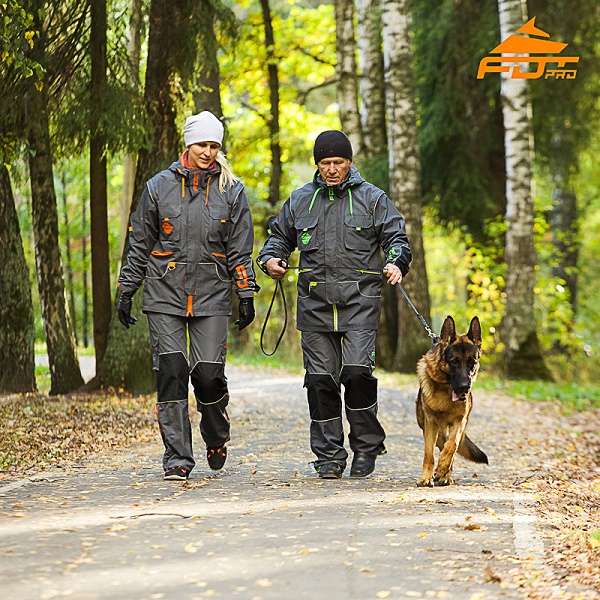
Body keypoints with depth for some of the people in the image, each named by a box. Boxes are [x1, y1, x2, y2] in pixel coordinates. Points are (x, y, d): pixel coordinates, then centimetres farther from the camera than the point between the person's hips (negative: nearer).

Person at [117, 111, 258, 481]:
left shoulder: (231, 191, 5)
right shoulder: (159, 187, 5)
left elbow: (240, 248, 7)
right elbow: (139, 244, 10)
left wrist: (247, 294, 1)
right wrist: (127, 291, 9)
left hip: (212, 296, 0)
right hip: (165, 295, 0)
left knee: (209, 374, -6)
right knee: (171, 374, -6)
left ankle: (216, 438, 23)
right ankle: (178, 457, 1)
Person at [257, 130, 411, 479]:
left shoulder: (372, 199, 7)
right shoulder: (300, 201, 14)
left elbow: (396, 238, 5)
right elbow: (279, 236, 24)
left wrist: (397, 263, -16)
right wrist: (271, 259, 3)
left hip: (360, 300, -3)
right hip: (315, 303, 3)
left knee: (357, 371, -14)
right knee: (320, 378, 1)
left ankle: (367, 446, 4)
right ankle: (329, 456, 10)